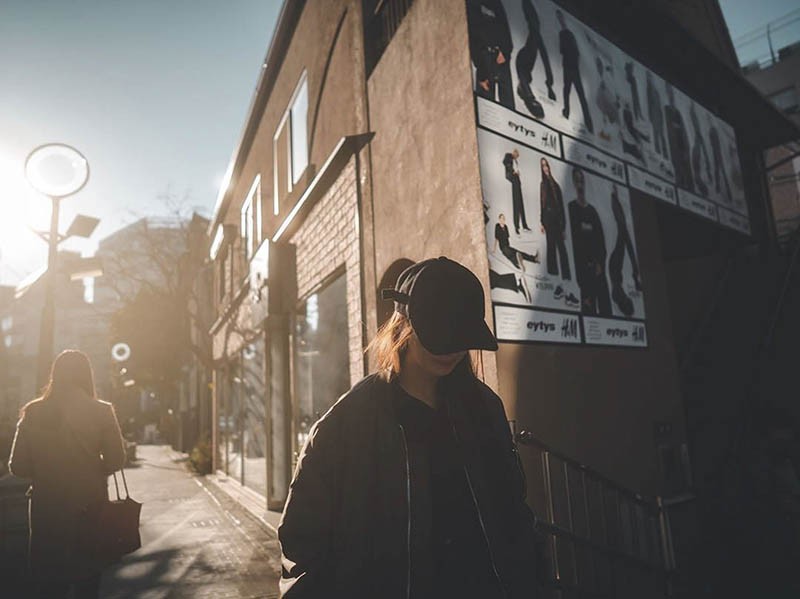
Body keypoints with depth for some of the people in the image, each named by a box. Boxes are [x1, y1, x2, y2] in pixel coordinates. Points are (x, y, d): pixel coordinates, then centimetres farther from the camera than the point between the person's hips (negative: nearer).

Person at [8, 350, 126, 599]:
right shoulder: (101, 412, -10)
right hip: (90, 507, -1)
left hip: (46, 510, 1)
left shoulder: (33, 413, -4)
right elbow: (116, 460, -9)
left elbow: (18, 466, -2)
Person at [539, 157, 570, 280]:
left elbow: (562, 205, 2)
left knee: (561, 246, -4)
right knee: (551, 246, 5)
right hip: (547, 219, 2)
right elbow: (542, 203, 8)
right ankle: (553, 272, 10)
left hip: (557, 219, -2)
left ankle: (566, 274, -2)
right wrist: (541, 222, 2)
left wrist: (563, 226, -3)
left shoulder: (555, 184, 3)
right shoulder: (542, 184, 10)